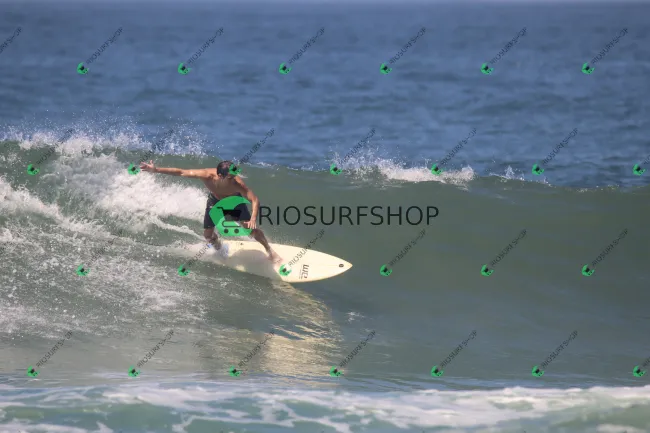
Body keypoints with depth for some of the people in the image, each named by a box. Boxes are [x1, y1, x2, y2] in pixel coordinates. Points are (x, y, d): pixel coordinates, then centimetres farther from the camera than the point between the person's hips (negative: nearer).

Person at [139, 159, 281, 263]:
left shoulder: (237, 183, -43)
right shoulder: (207, 175, -40)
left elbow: (255, 200, -41)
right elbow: (180, 172, -31)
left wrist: (253, 218, -58)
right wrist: (156, 170, -33)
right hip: (215, 200, 2)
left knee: (251, 228, -15)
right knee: (208, 235, 3)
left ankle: (269, 250, 11)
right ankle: (219, 248, 38)